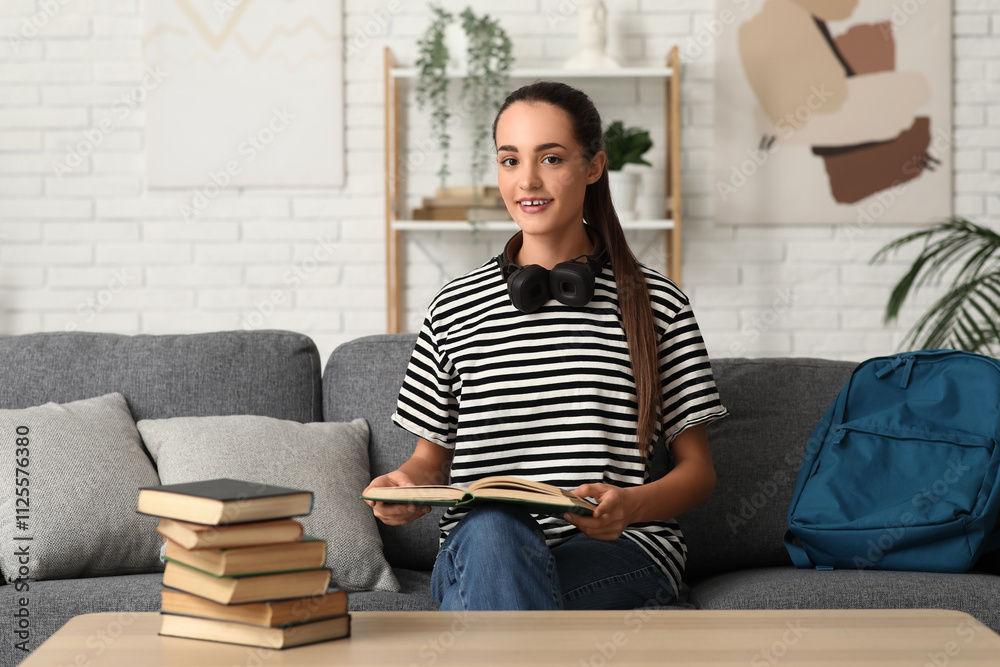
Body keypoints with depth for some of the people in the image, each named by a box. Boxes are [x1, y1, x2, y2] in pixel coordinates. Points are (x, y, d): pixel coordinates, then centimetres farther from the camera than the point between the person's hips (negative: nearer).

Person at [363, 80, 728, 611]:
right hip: (478, 550, 2)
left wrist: (631, 504, -14)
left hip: (619, 551, -2)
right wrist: (404, 486, -6)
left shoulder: (656, 303, 8)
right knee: (491, 528, -37)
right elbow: (431, 457, 20)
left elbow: (697, 468, 9)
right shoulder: (454, 307, 13)